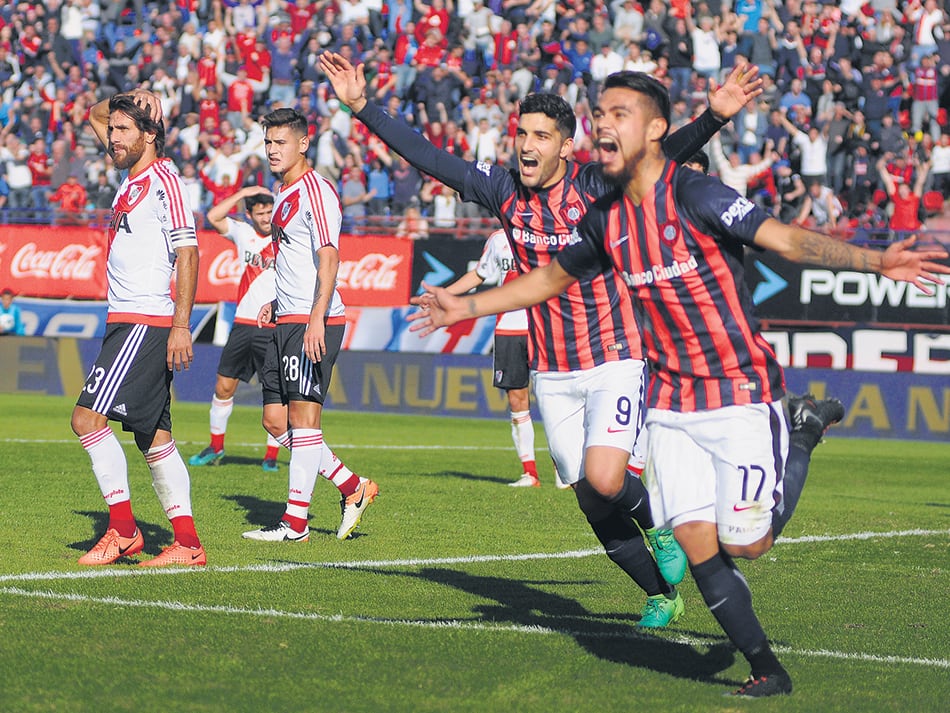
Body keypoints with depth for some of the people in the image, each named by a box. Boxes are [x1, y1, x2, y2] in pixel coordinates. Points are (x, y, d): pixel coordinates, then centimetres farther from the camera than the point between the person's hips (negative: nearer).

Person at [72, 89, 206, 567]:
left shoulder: (163, 180, -10)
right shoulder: (132, 175, 15)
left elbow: (187, 252, -16)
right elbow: (95, 115, 29)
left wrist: (181, 325, -21)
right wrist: (124, 101, 9)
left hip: (147, 325, -9)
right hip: (126, 323, 9)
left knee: (88, 417, -15)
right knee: (154, 438, 7)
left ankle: (123, 529, -10)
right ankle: (187, 543, 8)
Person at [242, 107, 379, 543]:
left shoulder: (315, 191, -11)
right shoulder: (284, 195, 18)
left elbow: (329, 257, -21)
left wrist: (316, 318, -30)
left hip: (314, 322, -10)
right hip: (287, 322, 10)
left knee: (302, 416, -8)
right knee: (276, 421, 8)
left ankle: (296, 522, -5)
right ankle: (353, 487, 18)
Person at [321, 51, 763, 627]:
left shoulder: (597, 186, -11)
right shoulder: (504, 190, 1)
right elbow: (427, 156, 3)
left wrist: (715, 117, -39)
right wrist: (363, 108, -2)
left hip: (613, 359, -4)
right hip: (550, 372, 5)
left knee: (604, 479, -22)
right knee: (592, 500, 6)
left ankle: (660, 524, 11)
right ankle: (664, 592, 24)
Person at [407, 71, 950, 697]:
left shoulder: (695, 195, -16)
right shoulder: (606, 219, 4)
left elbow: (787, 239, -24)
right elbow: (551, 278, 22)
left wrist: (876, 261, -38)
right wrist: (467, 307, 23)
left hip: (741, 393, -6)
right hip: (672, 403, 6)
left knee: (744, 546, -8)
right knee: (697, 543, -5)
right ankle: (768, 671, 7)